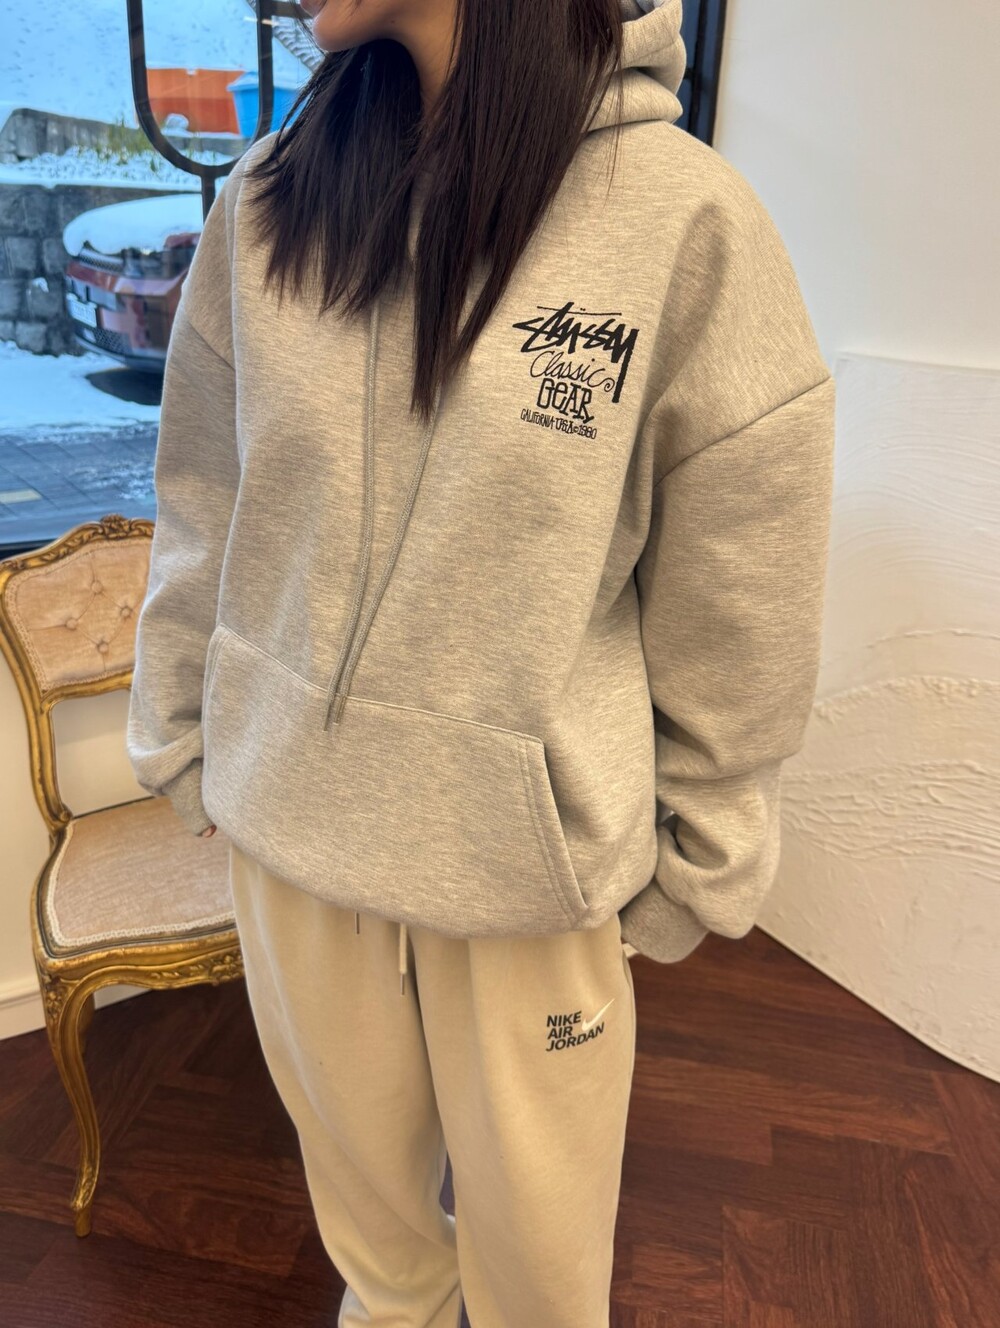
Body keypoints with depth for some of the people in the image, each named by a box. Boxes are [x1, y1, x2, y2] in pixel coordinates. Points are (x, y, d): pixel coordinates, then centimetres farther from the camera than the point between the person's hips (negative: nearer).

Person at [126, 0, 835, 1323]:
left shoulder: (688, 220, -12)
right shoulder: (267, 199, -1)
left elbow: (739, 605, -7)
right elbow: (202, 510, 6)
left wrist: (695, 865, 0)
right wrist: (178, 736, 11)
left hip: (530, 848, -2)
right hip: (290, 811, 4)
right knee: (357, 1165, 24)